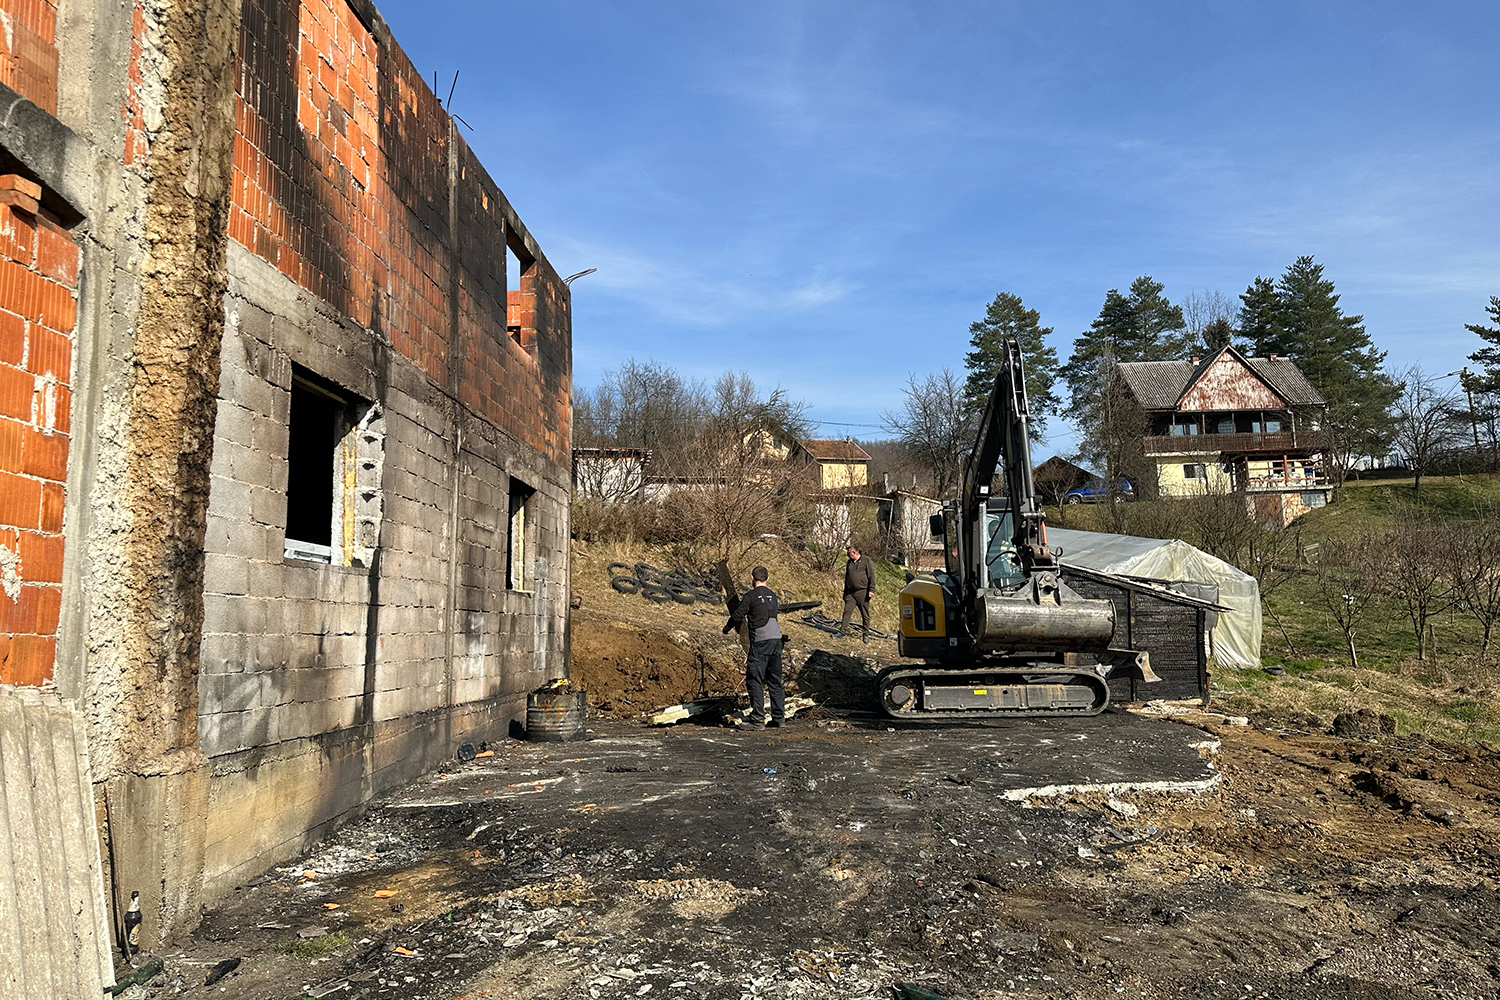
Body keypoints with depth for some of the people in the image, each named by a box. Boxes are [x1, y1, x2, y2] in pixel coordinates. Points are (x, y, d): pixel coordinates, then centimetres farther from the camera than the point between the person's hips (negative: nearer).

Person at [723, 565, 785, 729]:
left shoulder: (750, 595, -5)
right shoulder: (772, 596, 15)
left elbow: (737, 615, -4)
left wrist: (727, 628, 17)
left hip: (760, 641, -6)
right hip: (776, 638, 6)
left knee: (755, 680, -1)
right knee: (775, 680, 13)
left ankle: (758, 719, -4)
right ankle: (778, 716, 15)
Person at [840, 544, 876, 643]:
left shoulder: (866, 560, 0)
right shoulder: (849, 562, 19)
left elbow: (871, 576, -5)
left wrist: (871, 590, -13)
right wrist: (845, 592, 24)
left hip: (862, 592, -5)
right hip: (850, 593, 5)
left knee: (865, 614, 2)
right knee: (847, 611, -6)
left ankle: (866, 634, 10)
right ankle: (842, 631, -6)